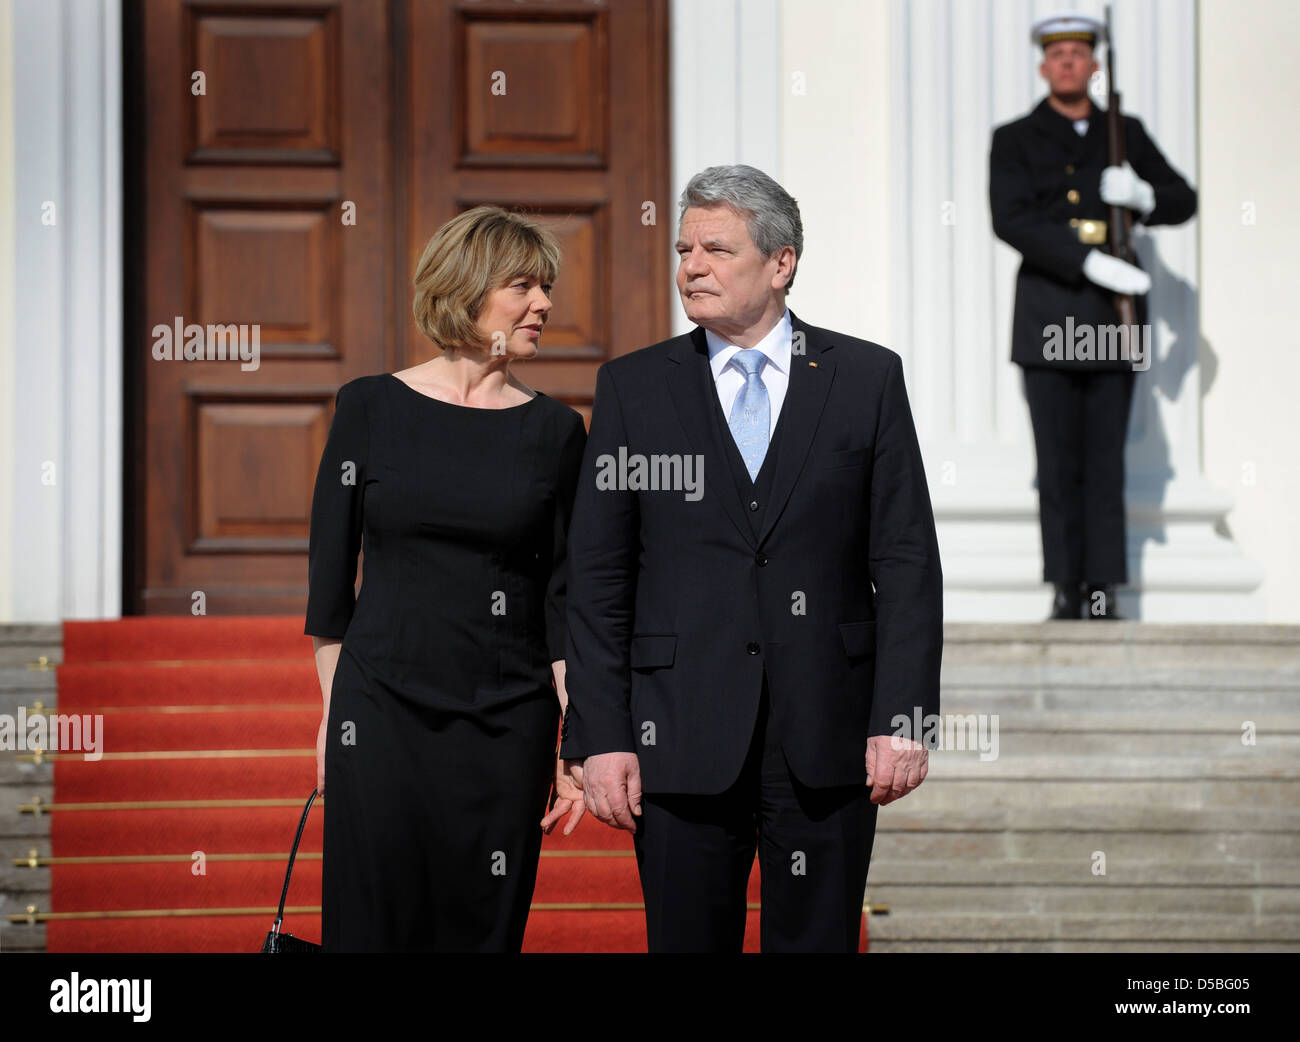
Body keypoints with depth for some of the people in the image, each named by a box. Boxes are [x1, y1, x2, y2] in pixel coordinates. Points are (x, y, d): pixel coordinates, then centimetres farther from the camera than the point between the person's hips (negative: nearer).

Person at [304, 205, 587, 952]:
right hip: (381, 712, -1)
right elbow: (330, 564, 6)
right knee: (374, 924, -2)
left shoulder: (554, 430, 4)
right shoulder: (371, 407, 1)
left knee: (487, 926, 3)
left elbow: (565, 593, 4)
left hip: (506, 719, 1)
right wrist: (333, 709, 3)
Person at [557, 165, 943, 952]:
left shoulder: (865, 378, 5)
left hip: (826, 739, 0)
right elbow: (597, 580, 4)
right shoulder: (633, 387, 6)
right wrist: (599, 738, -4)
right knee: (687, 940, 3)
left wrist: (903, 718, -6)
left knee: (819, 941, 5)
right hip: (683, 735, 0)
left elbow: (907, 562, 2)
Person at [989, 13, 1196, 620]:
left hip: (1113, 318, 2)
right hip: (1049, 314, -2)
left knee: (1106, 459, 0)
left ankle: (1104, 589, 1)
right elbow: (1011, 222, -11)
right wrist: (1092, 264, -20)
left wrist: (1142, 196, -8)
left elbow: (1183, 201, 16)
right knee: (1059, 462, -3)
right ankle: (1066, 590, 1)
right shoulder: (1014, 141, 4)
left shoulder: (1126, 134, 12)